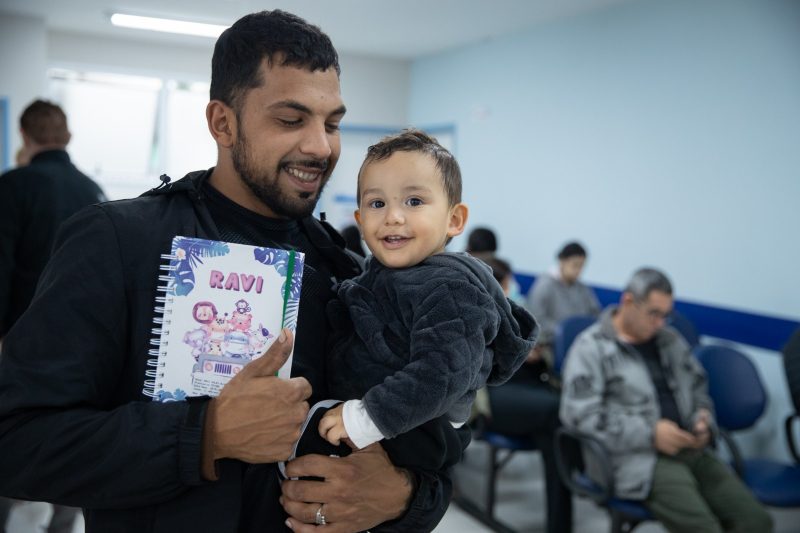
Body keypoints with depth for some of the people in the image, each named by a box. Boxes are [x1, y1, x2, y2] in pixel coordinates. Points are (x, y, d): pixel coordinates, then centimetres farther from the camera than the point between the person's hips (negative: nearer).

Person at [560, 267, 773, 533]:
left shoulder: (670, 339, 17)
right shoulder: (591, 348, -3)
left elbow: (698, 387, 27)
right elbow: (579, 414, -13)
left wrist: (703, 421, 3)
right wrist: (650, 434, -16)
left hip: (690, 450, 7)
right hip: (637, 457, -6)